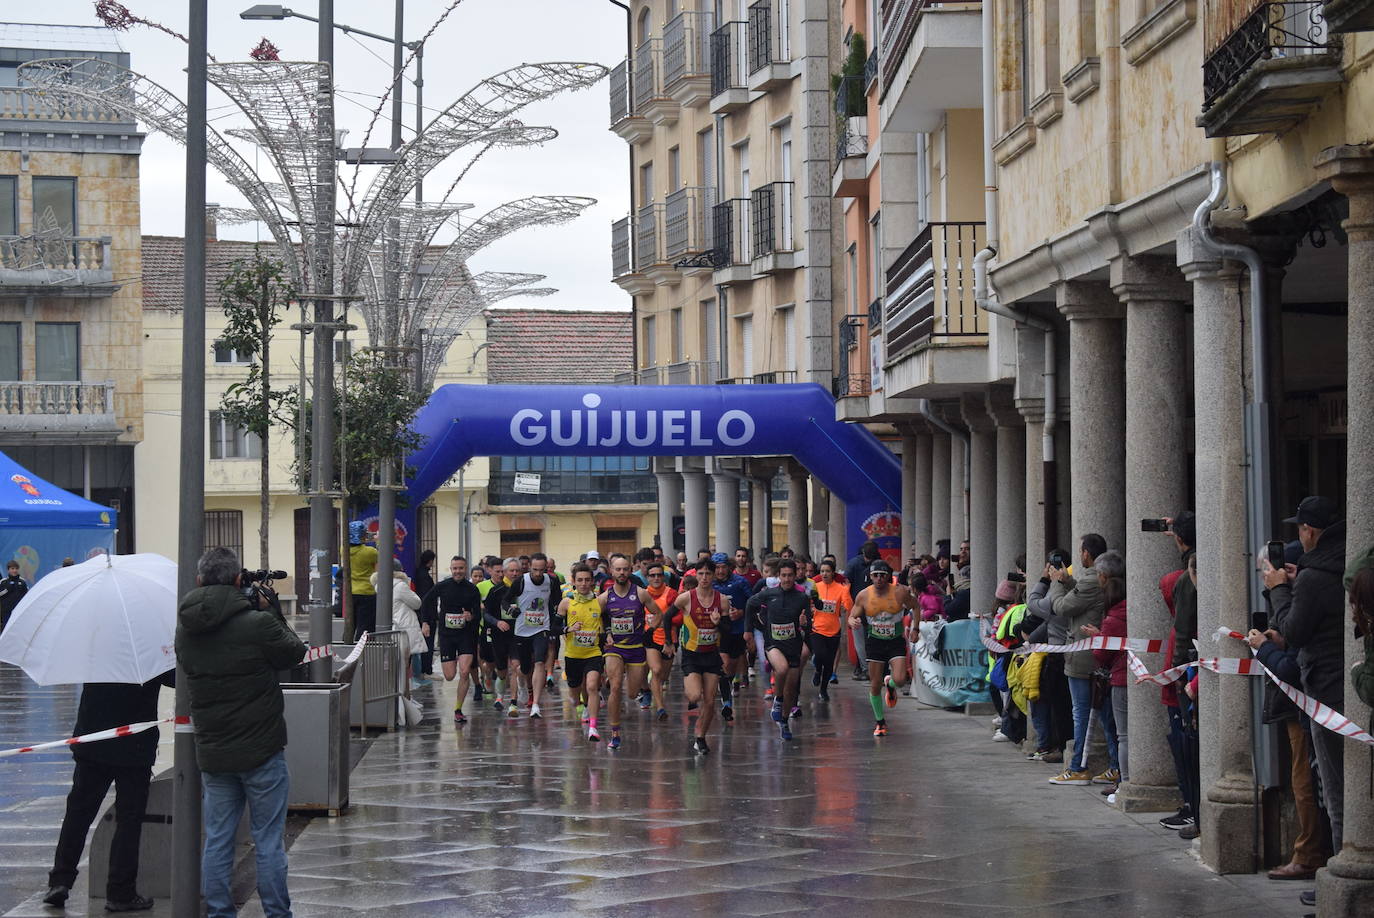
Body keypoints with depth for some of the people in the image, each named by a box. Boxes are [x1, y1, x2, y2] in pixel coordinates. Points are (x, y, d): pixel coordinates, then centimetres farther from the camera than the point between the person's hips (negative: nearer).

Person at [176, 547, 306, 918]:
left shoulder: (185, 630, -3)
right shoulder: (257, 624, -19)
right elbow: (295, 652, -3)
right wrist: (269, 611, 10)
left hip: (212, 753, 4)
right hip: (261, 749, -4)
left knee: (217, 841, 11)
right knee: (269, 842, 5)